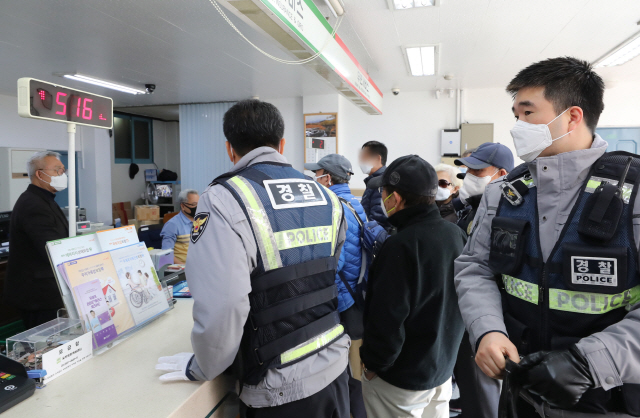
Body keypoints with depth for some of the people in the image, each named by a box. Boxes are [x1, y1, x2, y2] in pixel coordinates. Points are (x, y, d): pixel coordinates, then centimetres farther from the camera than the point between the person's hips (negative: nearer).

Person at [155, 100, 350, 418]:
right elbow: (324, 279, 7)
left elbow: (221, 306, -26)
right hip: (335, 366, 6)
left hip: (281, 389, -5)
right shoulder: (326, 197, 0)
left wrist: (201, 368, -8)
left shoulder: (224, 200, -18)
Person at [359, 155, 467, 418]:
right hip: (444, 367, 7)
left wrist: (373, 364, -10)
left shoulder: (401, 245, -28)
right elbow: (460, 300, 8)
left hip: (403, 378, -7)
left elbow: (386, 319, -27)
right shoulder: (455, 234, -2)